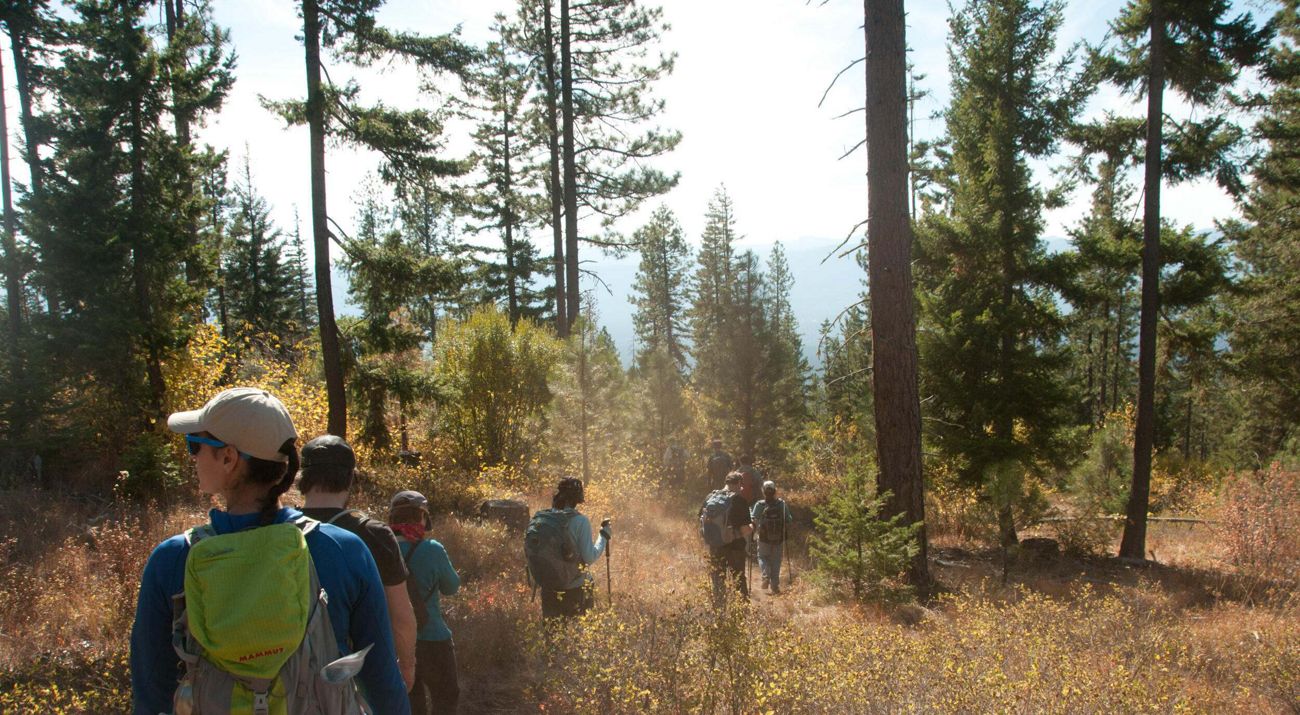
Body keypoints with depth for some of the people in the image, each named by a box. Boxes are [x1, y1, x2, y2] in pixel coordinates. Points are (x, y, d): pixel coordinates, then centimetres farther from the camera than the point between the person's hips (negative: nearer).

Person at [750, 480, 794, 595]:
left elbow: (753, 519, -12)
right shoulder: (782, 504, -7)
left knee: (763, 557, 17)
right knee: (776, 561, 12)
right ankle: (775, 586, 14)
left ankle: (765, 576, -6)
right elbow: (789, 520, -4)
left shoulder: (759, 505, -13)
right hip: (779, 539, 2)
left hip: (764, 538, -2)